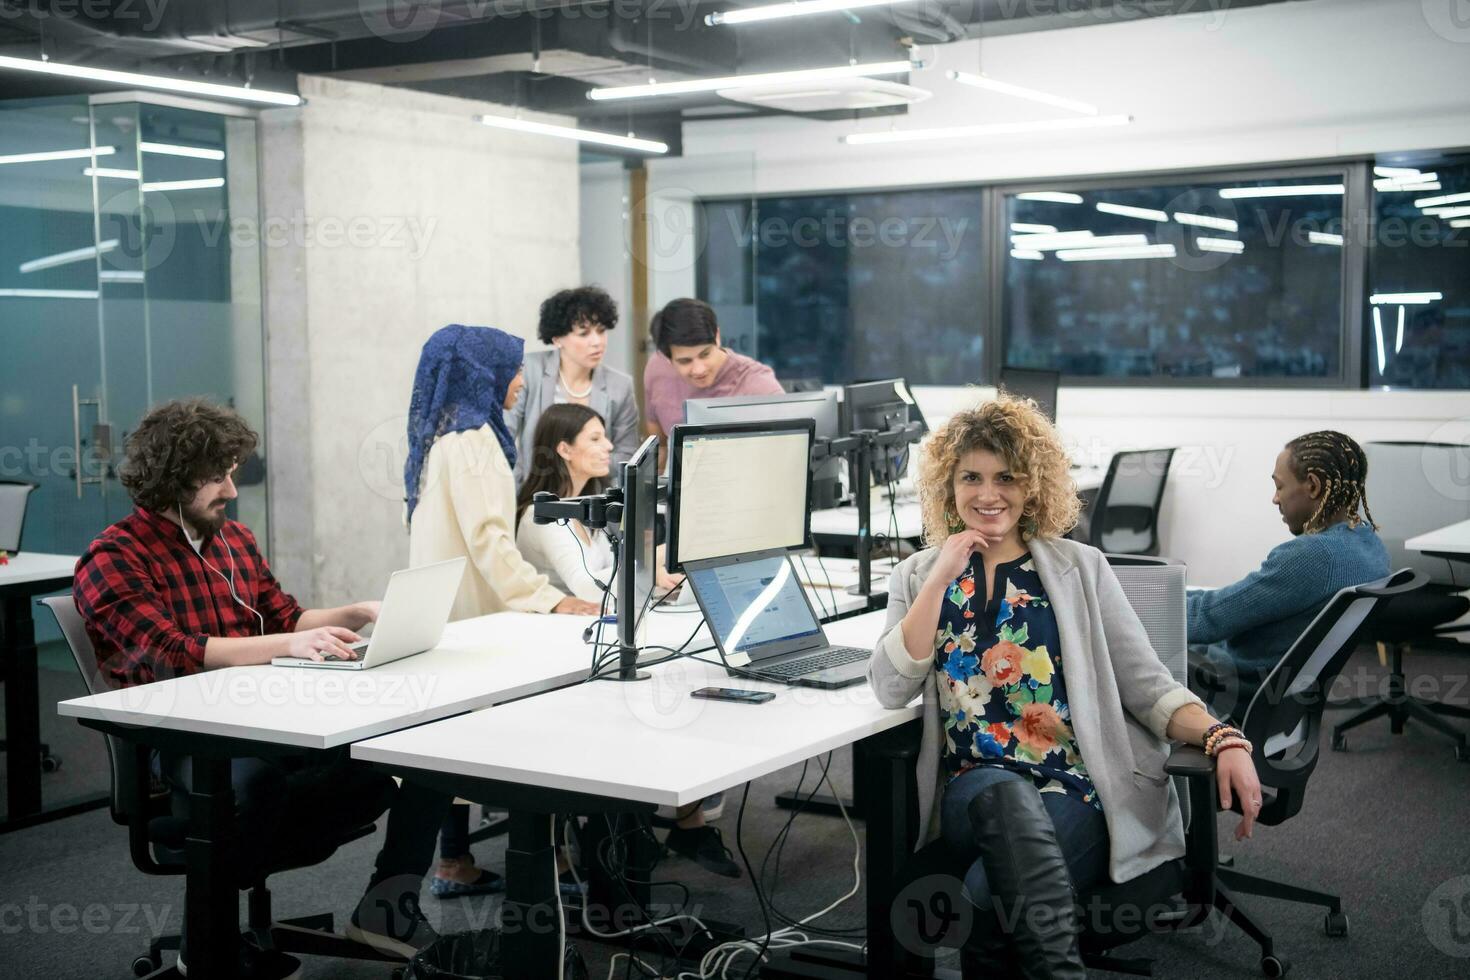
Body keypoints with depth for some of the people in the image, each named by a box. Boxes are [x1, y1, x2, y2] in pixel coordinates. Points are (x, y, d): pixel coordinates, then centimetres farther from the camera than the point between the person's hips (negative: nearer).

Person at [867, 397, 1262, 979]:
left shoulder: (1080, 569, 11)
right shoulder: (917, 576, 14)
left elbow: (1146, 685, 6)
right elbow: (891, 689, -3)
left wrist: (1220, 739, -14)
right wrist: (942, 578, -7)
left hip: (1079, 794, -1)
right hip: (972, 795, 1)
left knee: (994, 887, -33)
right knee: (1004, 792, -36)